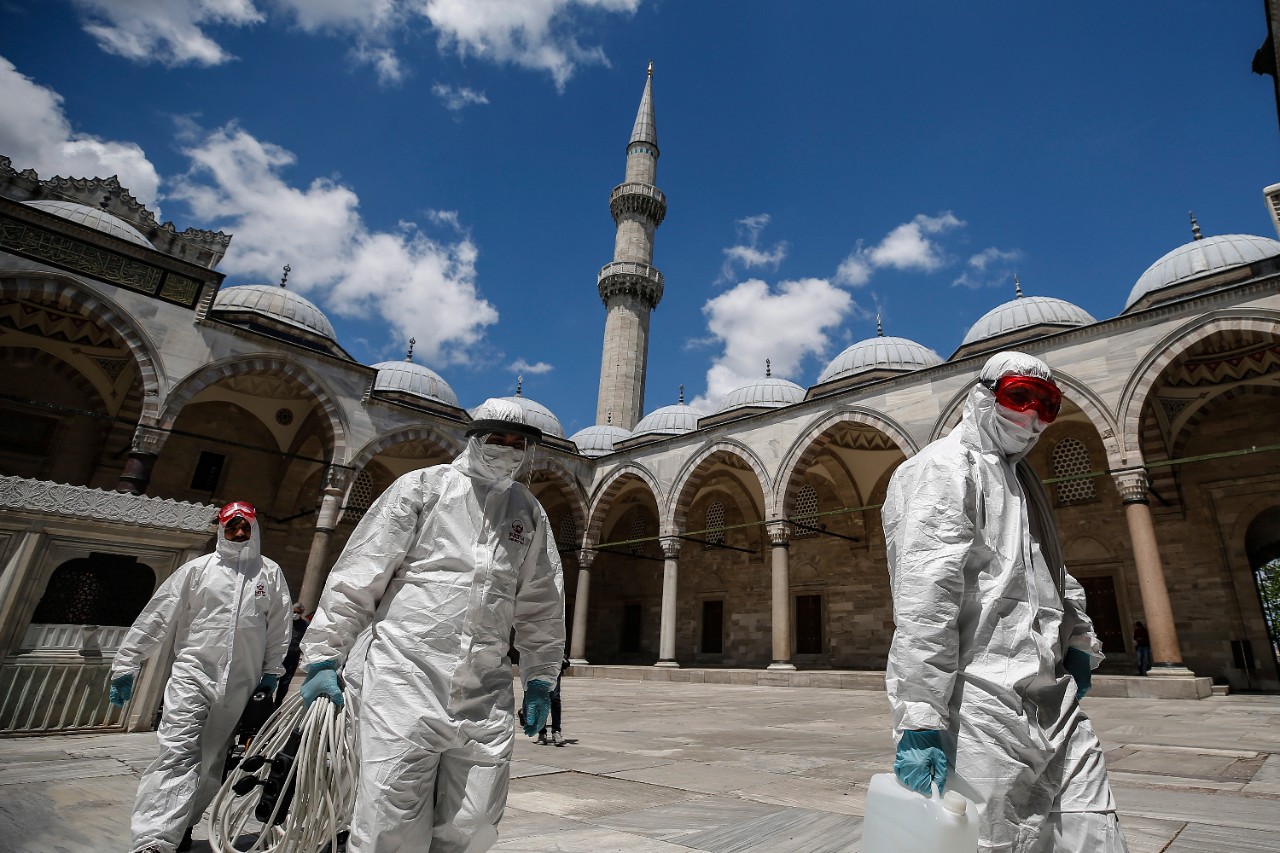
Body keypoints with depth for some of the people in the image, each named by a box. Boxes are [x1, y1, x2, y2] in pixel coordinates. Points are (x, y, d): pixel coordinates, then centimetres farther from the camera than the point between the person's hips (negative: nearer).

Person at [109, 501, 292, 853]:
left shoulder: (270, 573, 7)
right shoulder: (198, 568, 4)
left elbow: (279, 628, 8)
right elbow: (158, 615, 4)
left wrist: (271, 673, 6)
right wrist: (126, 664, 1)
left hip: (240, 685, 2)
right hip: (193, 673, -2)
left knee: (212, 759, 10)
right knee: (179, 752, -13)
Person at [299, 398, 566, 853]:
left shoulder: (529, 512, 13)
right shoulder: (423, 486, 2)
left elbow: (540, 604, 16)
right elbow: (358, 573, 0)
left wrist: (539, 680, 14)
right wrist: (323, 657, -2)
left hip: (485, 692, 4)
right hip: (404, 677, -3)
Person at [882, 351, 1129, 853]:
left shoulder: (1020, 479, 22)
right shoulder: (943, 468, -10)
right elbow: (923, 594, -22)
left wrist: (1079, 643, 21)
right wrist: (919, 719, -26)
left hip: (1054, 702, 10)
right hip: (984, 701, -9)